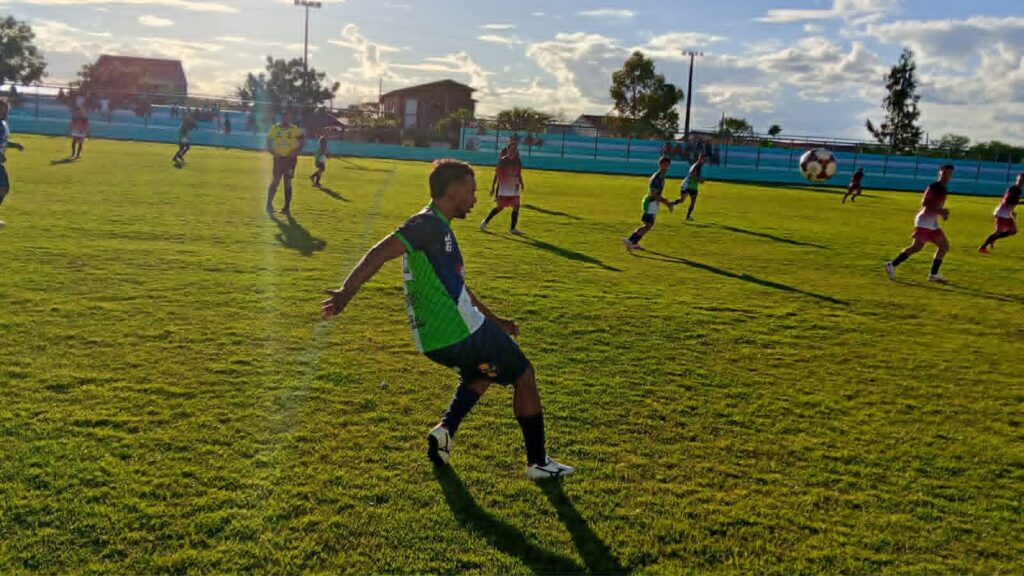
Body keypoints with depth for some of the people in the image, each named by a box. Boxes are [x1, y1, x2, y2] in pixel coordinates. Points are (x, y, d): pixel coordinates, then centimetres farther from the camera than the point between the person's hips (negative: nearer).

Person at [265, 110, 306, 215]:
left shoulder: (295, 130, -3)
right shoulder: (274, 128, 0)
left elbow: (303, 142, 3)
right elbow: (268, 143, 6)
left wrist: (296, 152, -11)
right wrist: (273, 152, -10)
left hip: (290, 159, -1)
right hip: (278, 158, 1)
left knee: (287, 183, 2)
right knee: (275, 181, -2)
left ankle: (287, 207, 9)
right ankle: (269, 204, 7)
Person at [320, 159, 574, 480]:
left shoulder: (437, 227, 17)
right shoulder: (429, 224, -13)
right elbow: (379, 254, -23)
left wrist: (494, 321, 29)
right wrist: (345, 293, -29)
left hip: (437, 337, 10)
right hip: (462, 333, -9)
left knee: (482, 371, 35)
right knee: (524, 376, 8)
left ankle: (445, 429, 18)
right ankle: (538, 462, 17)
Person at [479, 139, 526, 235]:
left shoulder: (518, 161, 5)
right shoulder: (503, 160, -7)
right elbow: (496, 174, -5)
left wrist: (521, 183, 5)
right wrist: (493, 187, -6)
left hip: (514, 189, 4)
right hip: (503, 188, -4)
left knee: (516, 207, -3)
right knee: (500, 207, 1)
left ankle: (513, 228, 5)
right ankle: (485, 221, 20)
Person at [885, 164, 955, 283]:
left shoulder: (944, 189, 16)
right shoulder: (933, 187, -10)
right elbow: (924, 203, -18)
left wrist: (943, 213, 10)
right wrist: (940, 211, -24)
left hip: (933, 224, 9)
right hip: (924, 222, -9)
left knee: (944, 246, 8)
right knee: (917, 246, -17)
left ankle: (934, 274, 12)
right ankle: (892, 265, -11)